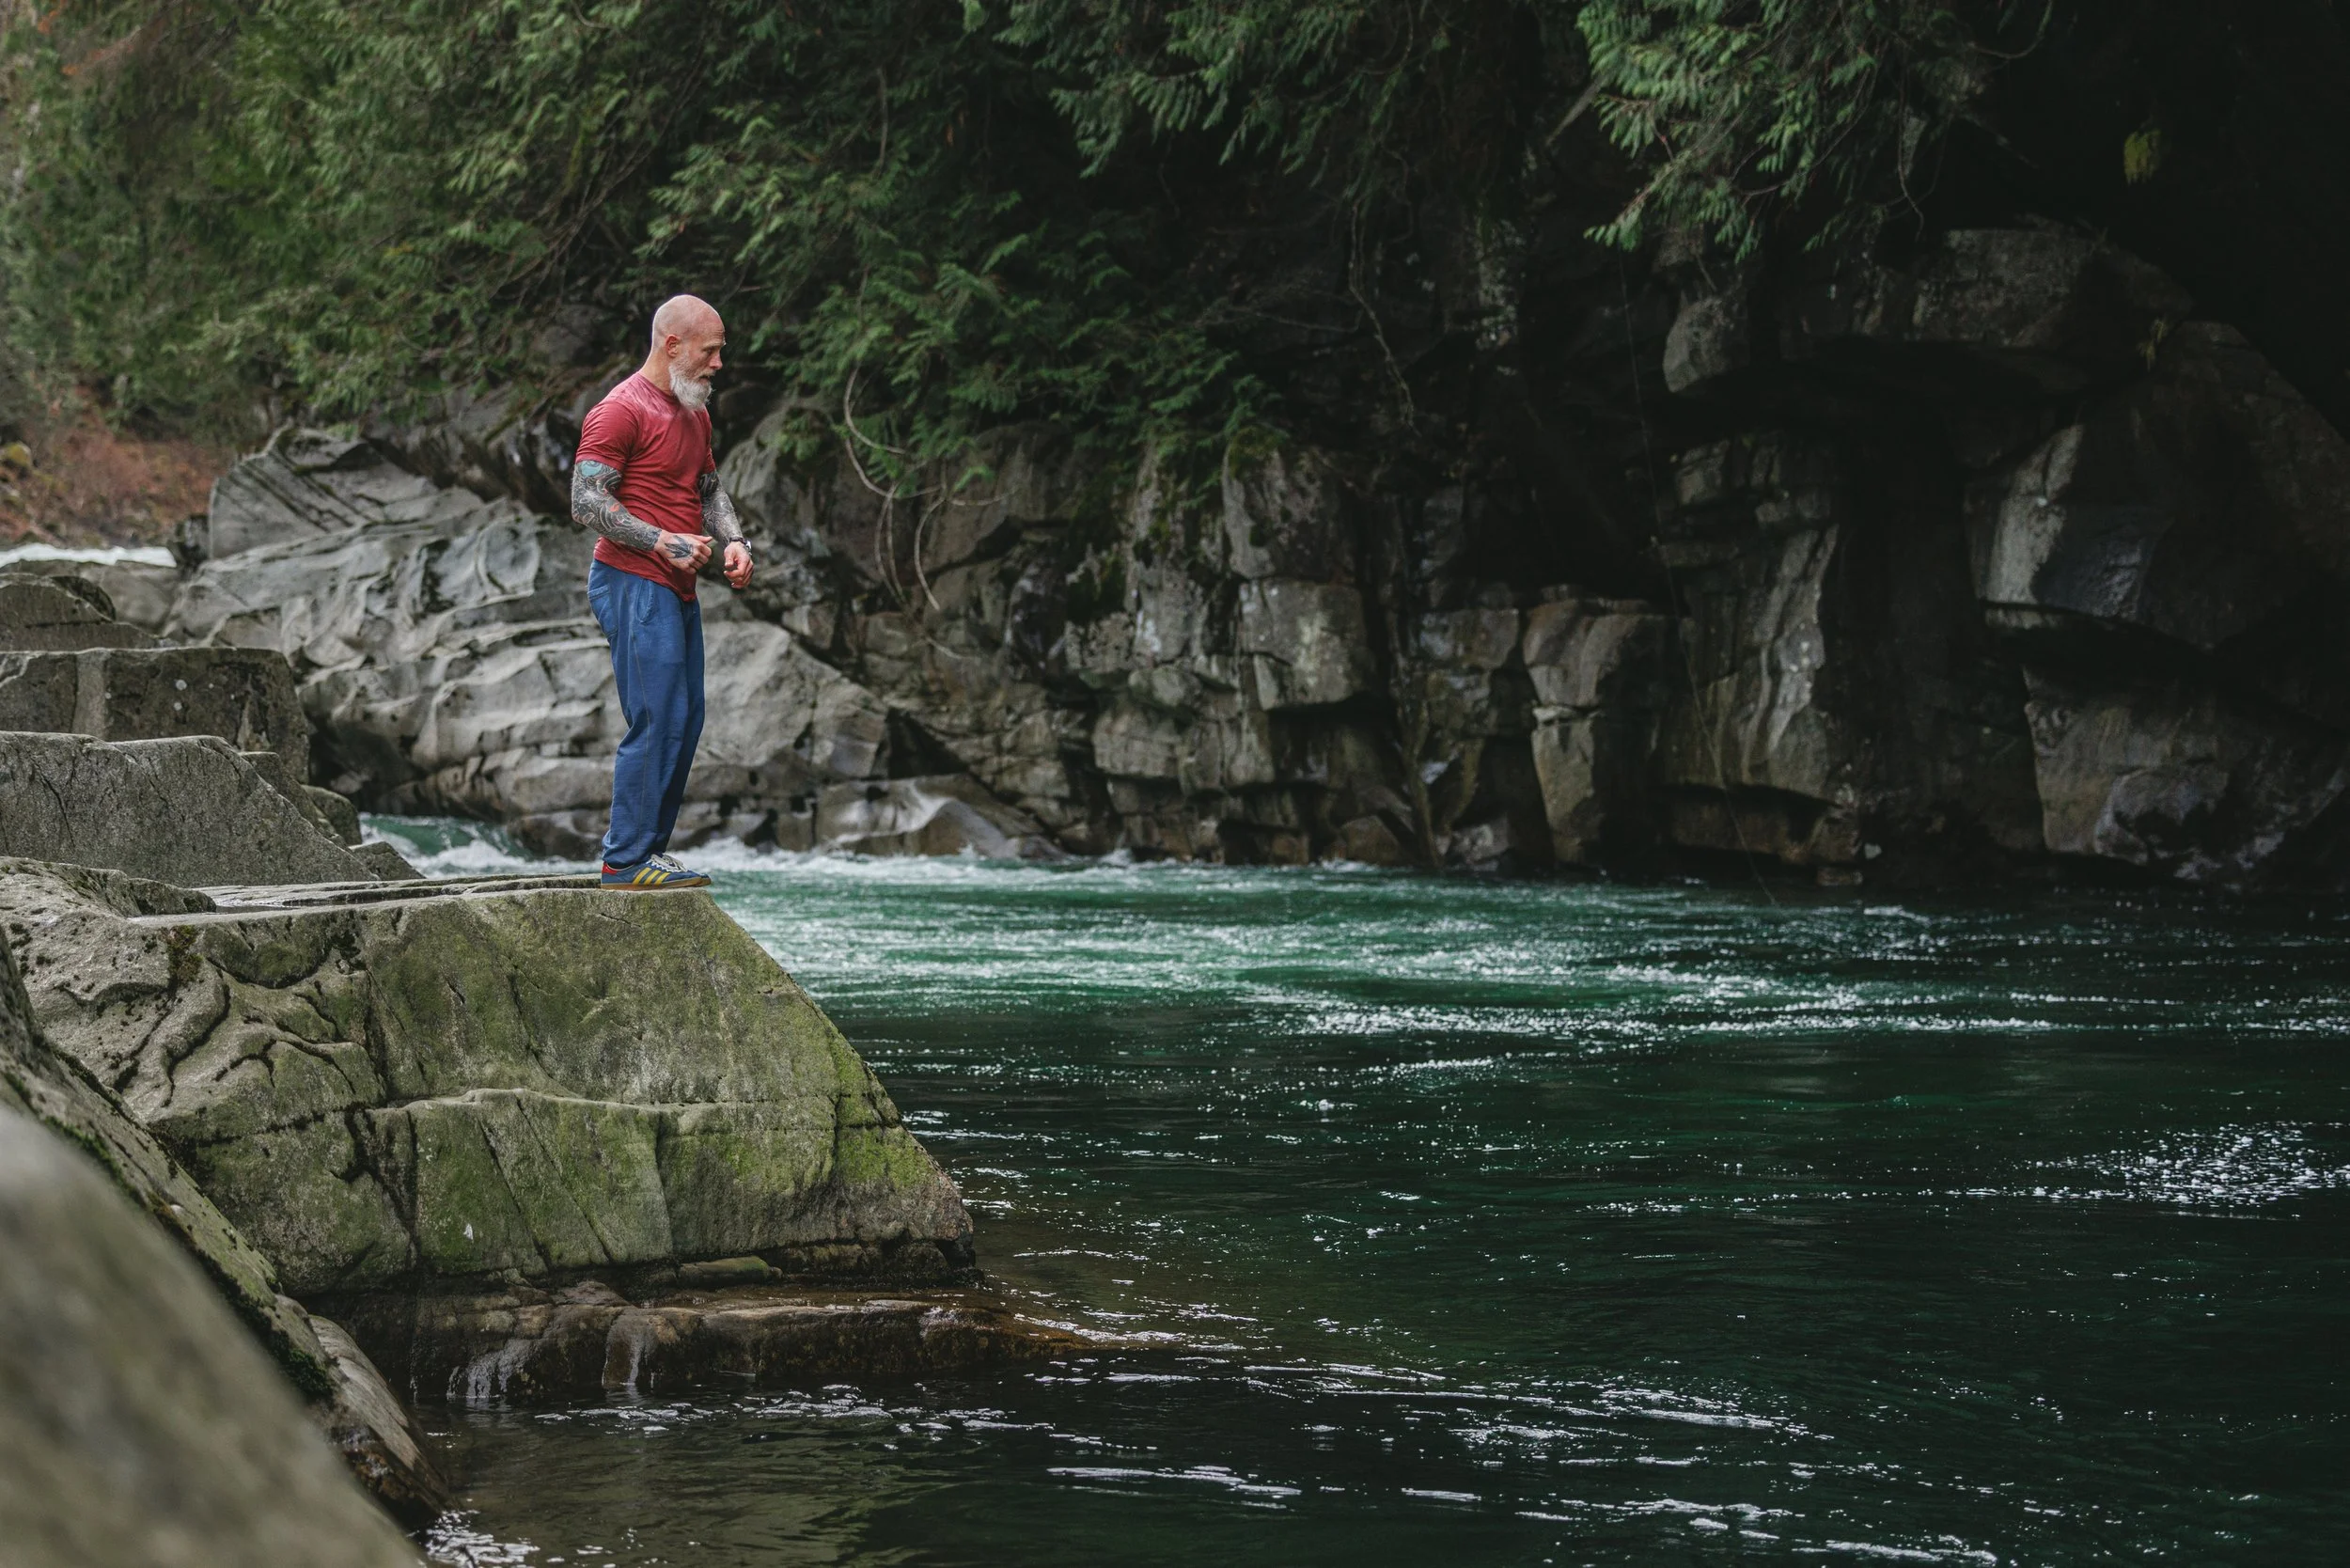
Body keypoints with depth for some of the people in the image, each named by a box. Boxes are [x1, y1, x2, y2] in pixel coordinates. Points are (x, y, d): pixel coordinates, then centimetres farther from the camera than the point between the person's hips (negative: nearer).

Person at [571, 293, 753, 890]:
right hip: (635, 586, -10)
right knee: (657, 723, -12)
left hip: (677, 590, 10)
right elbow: (586, 503, -16)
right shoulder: (620, 412, -12)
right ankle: (625, 861, -8)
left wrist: (732, 539, 8)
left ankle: (647, 850, 14)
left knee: (685, 722, 8)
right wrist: (664, 541, -21)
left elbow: (710, 487, 27)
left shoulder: (694, 413, 18)